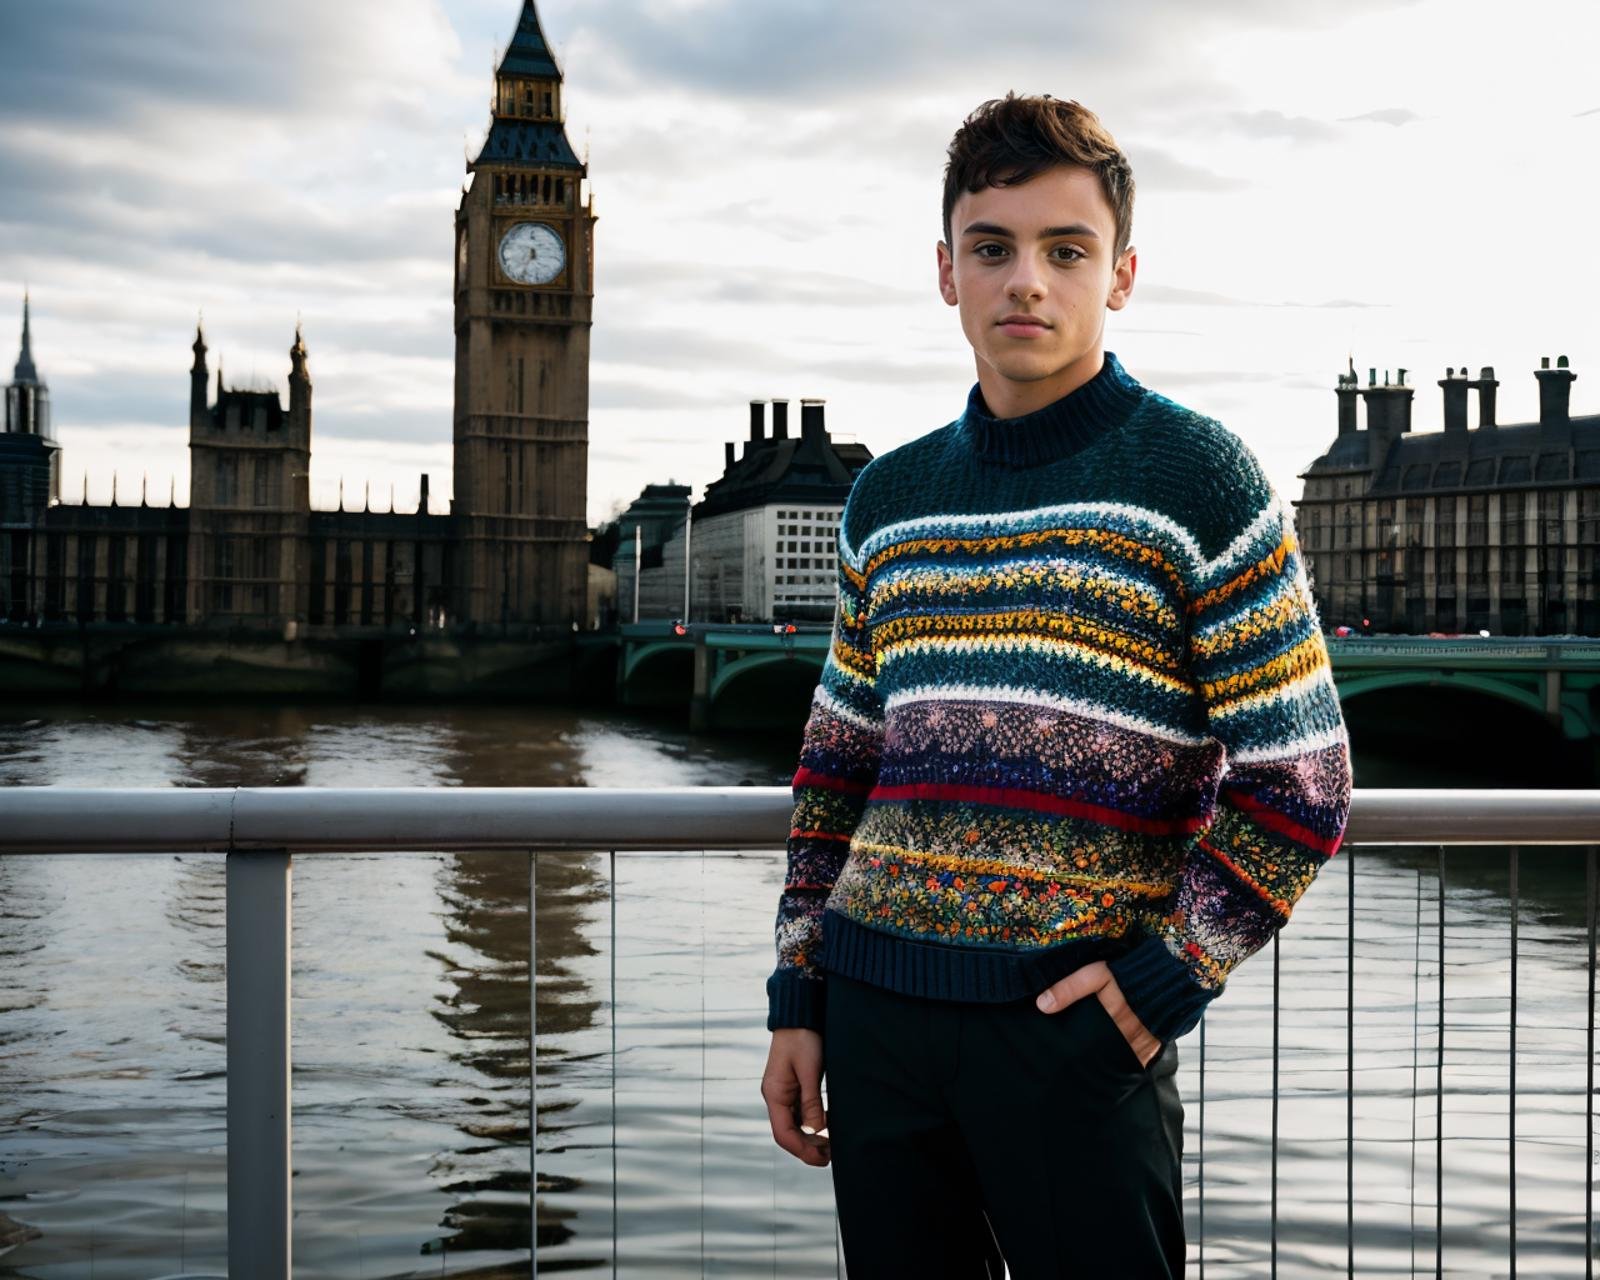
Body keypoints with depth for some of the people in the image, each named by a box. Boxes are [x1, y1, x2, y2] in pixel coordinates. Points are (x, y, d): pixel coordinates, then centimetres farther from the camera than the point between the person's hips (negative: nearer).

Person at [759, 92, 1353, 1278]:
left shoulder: (1199, 477, -4)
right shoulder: (888, 496, 10)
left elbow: (1299, 783, -6)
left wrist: (1164, 983, -10)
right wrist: (797, 996, 11)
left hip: (1073, 1018, -4)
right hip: (874, 1004, 5)